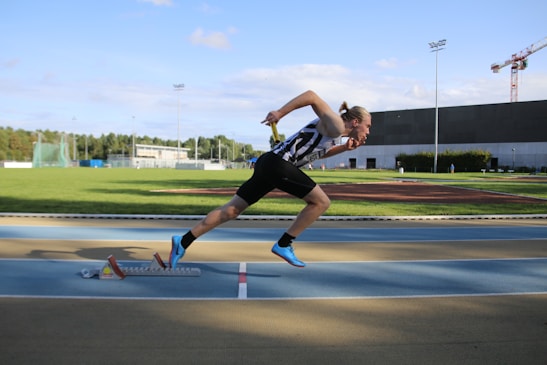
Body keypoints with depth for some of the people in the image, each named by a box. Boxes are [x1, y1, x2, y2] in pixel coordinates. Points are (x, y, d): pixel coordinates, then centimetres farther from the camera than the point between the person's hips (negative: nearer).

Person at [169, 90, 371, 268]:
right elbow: (311, 95, -11)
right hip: (278, 163, -10)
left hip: (268, 164, 10)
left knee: (231, 210, 9)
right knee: (321, 202, -1)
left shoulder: (335, 134, 21)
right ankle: (283, 245, 2)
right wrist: (280, 113, -15)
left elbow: (317, 152, 33)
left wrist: (344, 148, 17)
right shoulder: (336, 125, -6)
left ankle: (183, 241, 11)